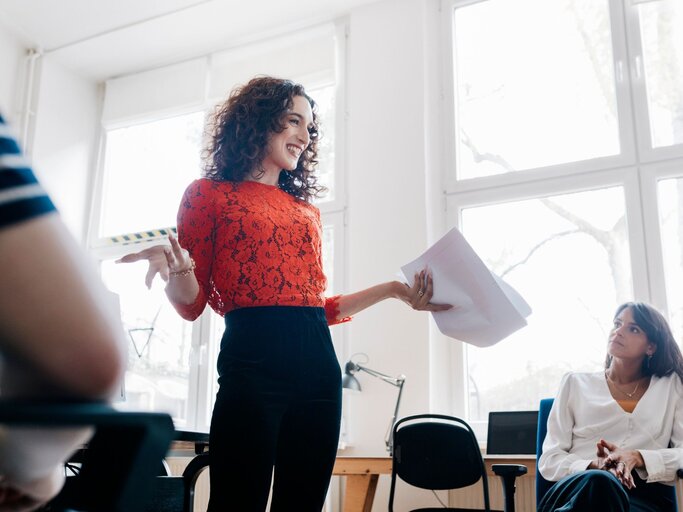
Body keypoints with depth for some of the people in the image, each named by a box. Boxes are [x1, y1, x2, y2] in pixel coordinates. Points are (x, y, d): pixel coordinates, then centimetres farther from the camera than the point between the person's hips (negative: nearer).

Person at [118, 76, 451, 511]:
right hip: (252, 361, -5)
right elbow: (192, 304, 3)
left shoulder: (307, 210, 21)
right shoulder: (210, 194, 8)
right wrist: (176, 272, -19)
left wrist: (393, 289, 13)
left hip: (319, 364, 5)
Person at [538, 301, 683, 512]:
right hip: (578, 489, 2)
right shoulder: (575, 384, 16)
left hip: (646, 494, -1)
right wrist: (594, 467, -12)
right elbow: (550, 460, 8)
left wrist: (637, 458, -12)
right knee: (599, 481, -37)